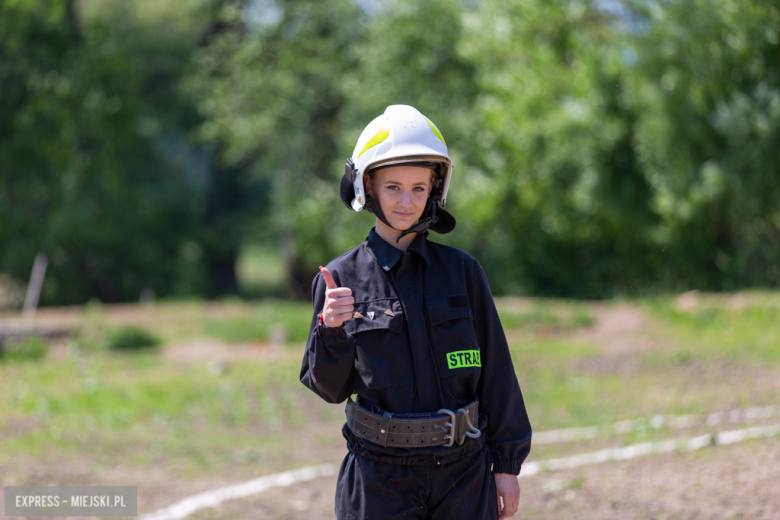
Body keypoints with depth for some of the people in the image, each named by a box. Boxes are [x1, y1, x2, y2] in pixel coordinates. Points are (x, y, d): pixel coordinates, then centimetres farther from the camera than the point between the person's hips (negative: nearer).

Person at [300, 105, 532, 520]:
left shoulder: (462, 271, 4)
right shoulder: (341, 279, 0)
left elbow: (495, 371, 6)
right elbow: (330, 388, 2)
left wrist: (507, 464, 5)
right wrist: (330, 330, -16)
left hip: (463, 470, 1)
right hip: (380, 476, -1)